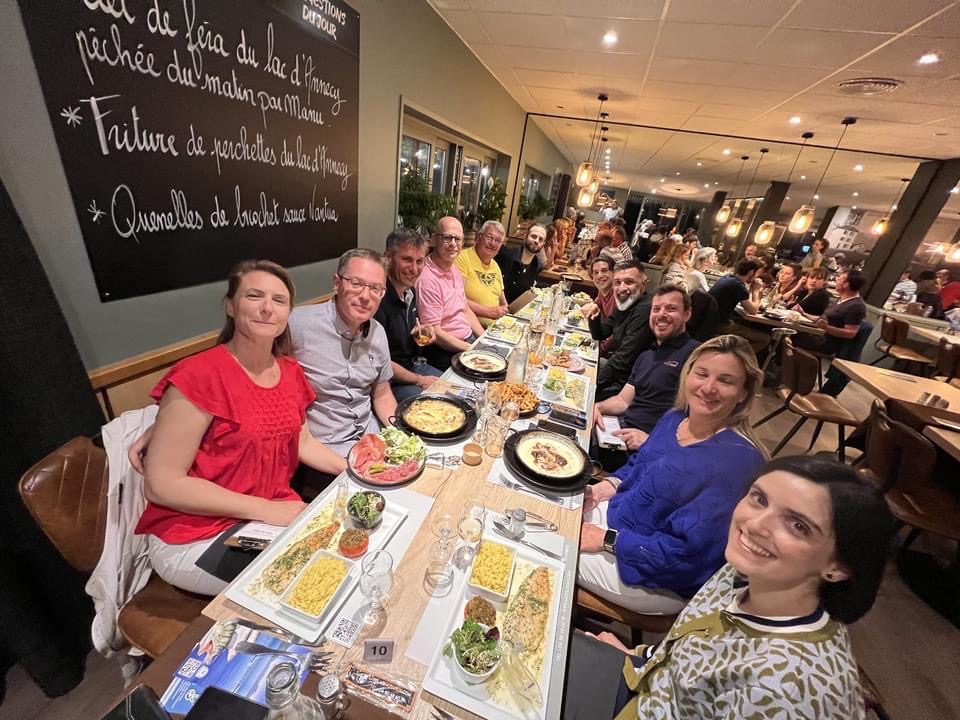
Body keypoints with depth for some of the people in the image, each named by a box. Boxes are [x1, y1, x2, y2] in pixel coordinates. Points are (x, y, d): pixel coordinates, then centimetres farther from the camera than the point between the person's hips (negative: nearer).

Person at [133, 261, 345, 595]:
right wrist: (264, 509, -21)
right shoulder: (198, 376, -20)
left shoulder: (290, 372, 1)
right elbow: (161, 485, -18)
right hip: (193, 538, -6)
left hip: (275, 514, 6)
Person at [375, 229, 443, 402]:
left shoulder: (410, 289, 2)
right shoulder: (379, 299, -26)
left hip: (414, 366, 9)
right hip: (390, 381, -8)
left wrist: (422, 331, -2)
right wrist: (419, 380, -13)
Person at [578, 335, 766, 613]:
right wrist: (605, 487, -5)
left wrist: (607, 540, -23)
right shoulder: (676, 418, -2)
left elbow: (688, 551, -29)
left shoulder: (736, 462, -28)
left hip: (659, 577, -7)